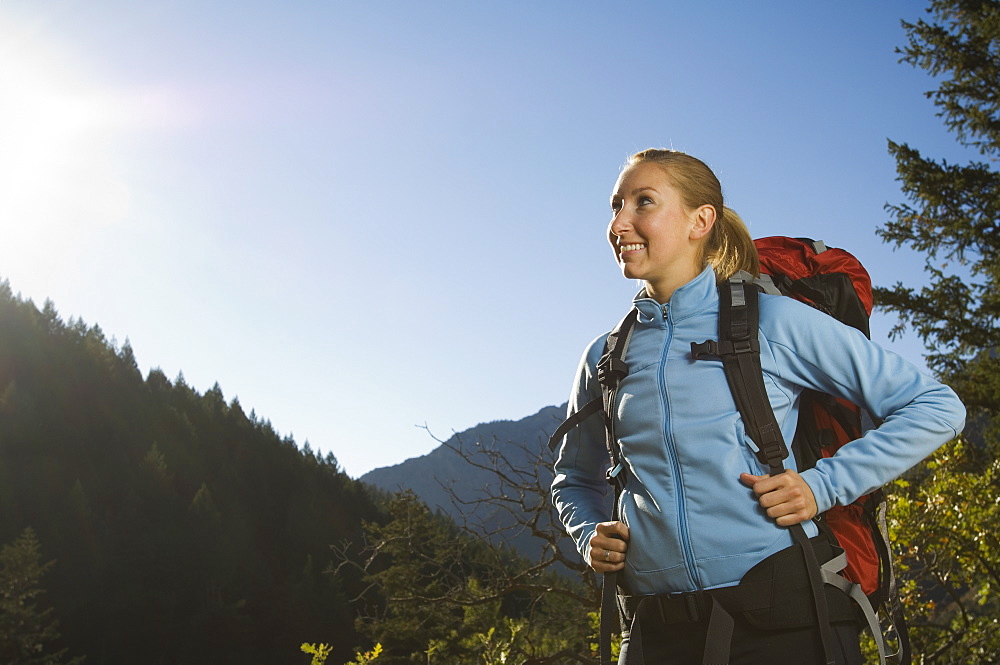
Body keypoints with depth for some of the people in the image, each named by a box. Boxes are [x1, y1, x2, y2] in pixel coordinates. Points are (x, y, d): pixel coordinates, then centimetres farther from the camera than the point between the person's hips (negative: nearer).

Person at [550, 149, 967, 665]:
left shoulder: (772, 322, -4)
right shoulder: (604, 357, 8)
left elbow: (936, 408, -1)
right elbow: (575, 476, 25)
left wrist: (823, 485, -10)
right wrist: (590, 535, 4)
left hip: (783, 618, -3)